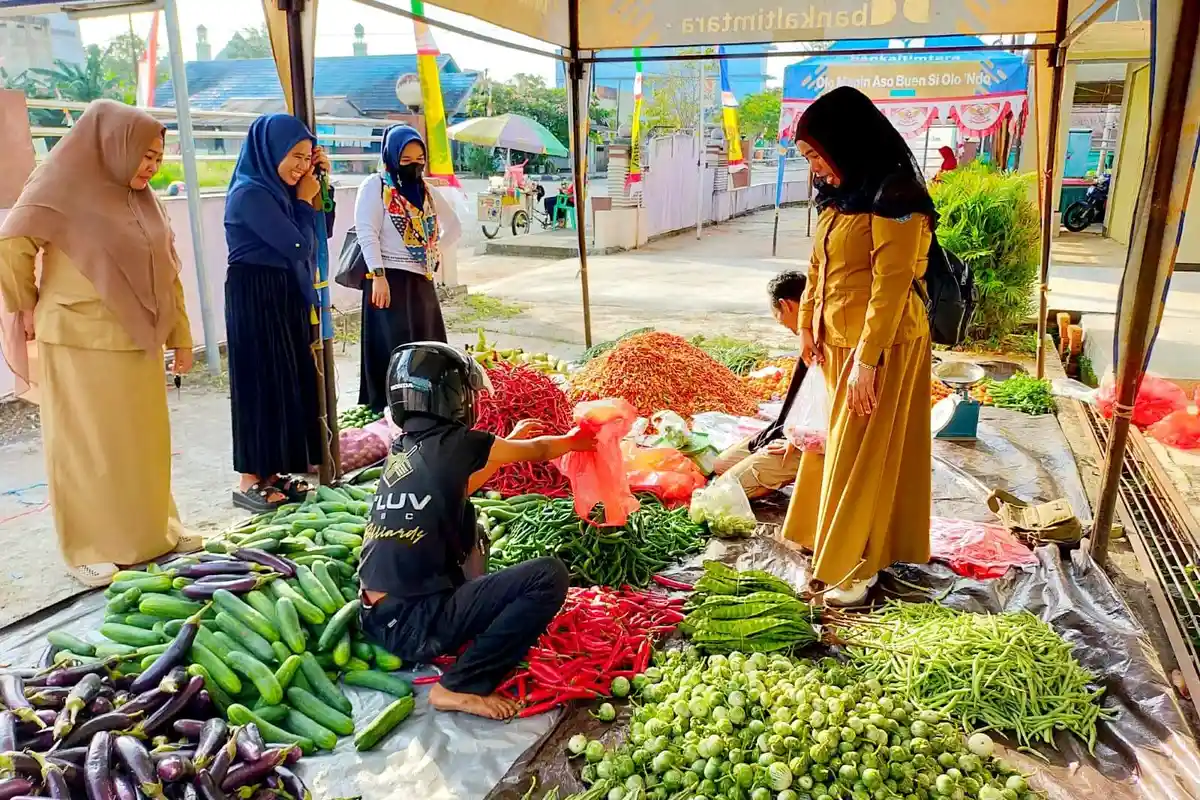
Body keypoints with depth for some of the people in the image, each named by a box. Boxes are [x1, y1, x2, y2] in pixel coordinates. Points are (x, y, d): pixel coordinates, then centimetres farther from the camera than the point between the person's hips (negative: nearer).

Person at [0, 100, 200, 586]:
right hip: (80, 344, -6)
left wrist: (180, 336, 9)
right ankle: (88, 548, 16)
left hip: (137, 342, 6)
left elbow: (167, 272, 11)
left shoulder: (142, 199, 9)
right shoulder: (63, 189, -10)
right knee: (86, 446, 4)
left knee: (145, 440, 13)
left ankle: (153, 529, 27)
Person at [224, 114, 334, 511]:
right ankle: (249, 481, 6)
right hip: (256, 299, -9)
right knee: (261, 384, -4)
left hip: (285, 297, 9)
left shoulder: (277, 189, 10)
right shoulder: (250, 193, -17)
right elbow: (297, 245, -18)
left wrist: (319, 184, 5)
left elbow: (317, 234, 14)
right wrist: (304, 200, -4)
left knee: (286, 380, 11)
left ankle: (270, 472, 20)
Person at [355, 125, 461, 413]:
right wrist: (378, 276, -21)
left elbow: (454, 226, 25)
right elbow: (366, 232, -14)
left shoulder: (426, 190, 14)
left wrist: (434, 250, 11)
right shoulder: (375, 186, -5)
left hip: (422, 280, 7)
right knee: (394, 349, -8)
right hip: (390, 279, -7)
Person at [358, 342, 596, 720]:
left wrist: (509, 441, 41)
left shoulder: (401, 450, 8)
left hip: (376, 619, 8)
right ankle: (459, 687, -7)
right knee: (549, 576, -13)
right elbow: (538, 451, 7)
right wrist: (575, 440, 28)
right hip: (413, 625, -8)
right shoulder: (455, 444, -12)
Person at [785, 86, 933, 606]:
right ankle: (844, 546, 30)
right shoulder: (840, 195, 9)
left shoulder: (895, 198, -18)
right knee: (845, 445, 16)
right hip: (837, 338, 8)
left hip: (881, 343, -8)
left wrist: (867, 358, -23)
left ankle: (856, 563, 15)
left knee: (863, 451, 1)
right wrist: (807, 325, 17)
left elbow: (891, 285, -22)